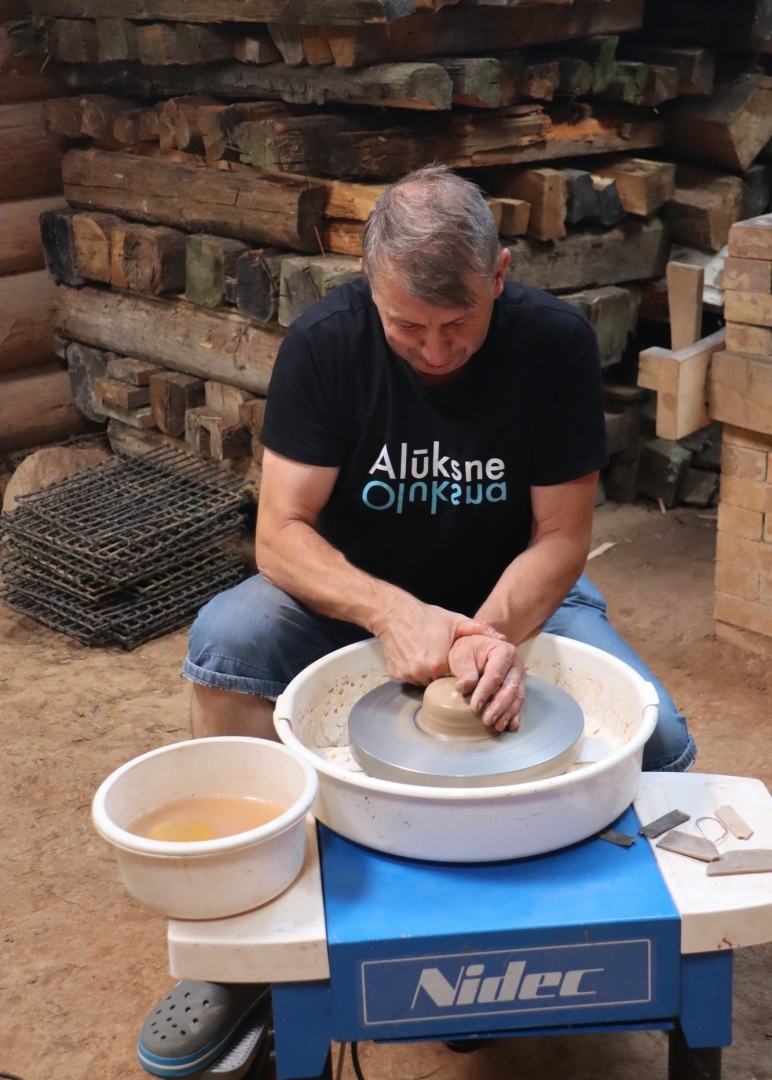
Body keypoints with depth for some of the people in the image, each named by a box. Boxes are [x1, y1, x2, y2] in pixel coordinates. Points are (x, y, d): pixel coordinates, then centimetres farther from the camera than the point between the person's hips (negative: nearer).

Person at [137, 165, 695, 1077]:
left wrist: (494, 633, -34)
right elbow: (281, 532, -20)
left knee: (659, 745, -24)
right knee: (225, 639, -31)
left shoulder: (555, 342, -18)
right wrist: (393, 613, -38)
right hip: (357, 594, 0)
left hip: (513, 594, 1)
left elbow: (560, 536, -14)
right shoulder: (323, 343, -19)